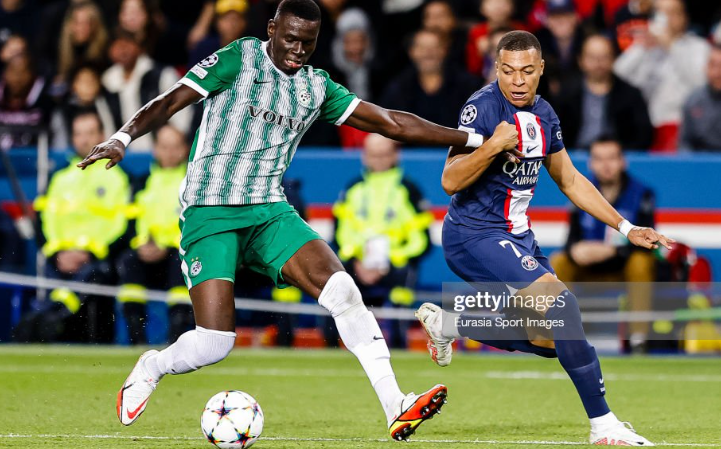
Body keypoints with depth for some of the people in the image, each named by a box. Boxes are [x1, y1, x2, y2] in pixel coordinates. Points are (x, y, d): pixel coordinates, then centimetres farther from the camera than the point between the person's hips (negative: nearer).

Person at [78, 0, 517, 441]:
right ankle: (150, 368, 19)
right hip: (209, 213, -4)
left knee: (342, 290, -18)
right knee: (214, 343, -15)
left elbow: (392, 123, 13)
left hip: (270, 212, 5)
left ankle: (395, 408, -18)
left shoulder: (317, 86, 11)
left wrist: (477, 139, 12)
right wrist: (123, 137, -27)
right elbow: (170, 102, -9)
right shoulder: (239, 58, -4)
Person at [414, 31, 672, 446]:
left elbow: (569, 179, 18)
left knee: (550, 339, 11)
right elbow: (451, 181, -22)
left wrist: (626, 228, 15)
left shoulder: (543, 115, 6)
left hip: (517, 236, 9)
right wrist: (492, 146, -36)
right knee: (561, 304, -24)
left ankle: (447, 324, 25)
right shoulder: (483, 108, -17)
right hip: (475, 235, -9)